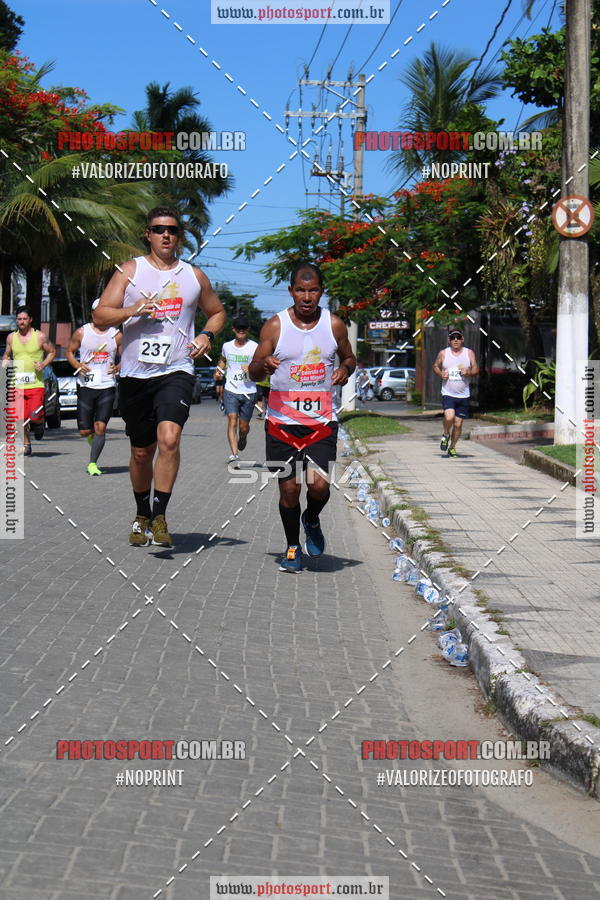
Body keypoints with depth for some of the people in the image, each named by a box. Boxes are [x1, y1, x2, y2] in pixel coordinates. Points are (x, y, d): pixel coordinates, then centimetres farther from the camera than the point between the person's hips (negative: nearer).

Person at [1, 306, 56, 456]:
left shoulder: (40, 336, 0)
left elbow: (52, 352, 9)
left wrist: (43, 364, -7)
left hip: (36, 384, -3)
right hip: (17, 385, 3)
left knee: (35, 416, -12)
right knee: (21, 418, -2)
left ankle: (39, 424, 24)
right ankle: (26, 445, 13)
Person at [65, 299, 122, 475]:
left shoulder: (116, 335, 6)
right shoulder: (81, 333, 3)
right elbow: (69, 351, 12)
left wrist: (118, 367, -7)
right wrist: (77, 365, -7)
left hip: (107, 387, 0)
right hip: (85, 386, 0)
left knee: (100, 427, -9)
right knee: (84, 431, 0)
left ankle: (92, 463, 1)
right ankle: (92, 435, 36)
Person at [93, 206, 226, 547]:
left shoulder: (194, 276, 10)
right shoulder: (130, 271, 5)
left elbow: (217, 312, 25)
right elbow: (100, 317, -1)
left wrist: (206, 335, 5)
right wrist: (133, 310, -19)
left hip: (176, 370, -1)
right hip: (135, 373, 1)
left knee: (169, 438, -23)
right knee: (142, 451, 10)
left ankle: (160, 516, -17)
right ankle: (142, 515, 30)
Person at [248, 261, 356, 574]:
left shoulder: (334, 324, 3)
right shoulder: (275, 326, -2)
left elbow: (349, 357, 19)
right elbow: (253, 373, 1)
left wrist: (345, 369, -5)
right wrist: (264, 365, -23)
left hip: (322, 421, 1)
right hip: (282, 421, 0)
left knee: (318, 484, -13)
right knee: (289, 487, 2)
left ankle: (312, 520, 21)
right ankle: (292, 548, 23)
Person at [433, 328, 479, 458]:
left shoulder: (469, 353, 3)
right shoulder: (443, 353, 2)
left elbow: (476, 369, 8)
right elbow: (435, 366, 15)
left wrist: (468, 372, -15)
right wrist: (440, 374, -6)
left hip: (463, 395, 2)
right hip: (448, 394, -1)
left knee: (458, 424, 4)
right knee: (449, 417, -25)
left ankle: (452, 448, 23)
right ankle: (446, 435, 7)